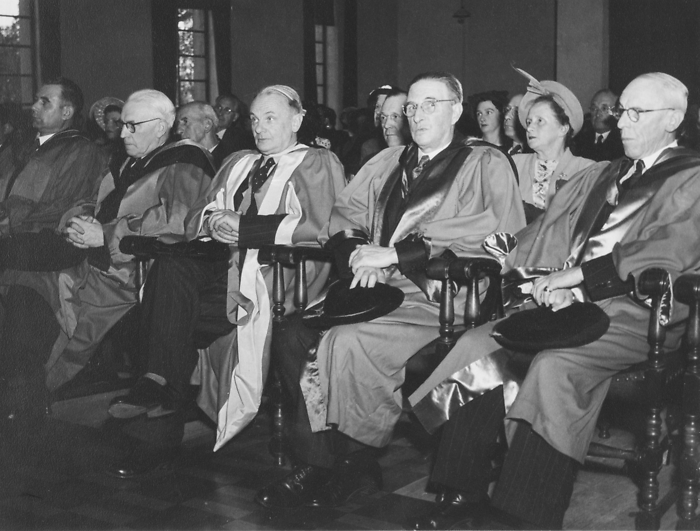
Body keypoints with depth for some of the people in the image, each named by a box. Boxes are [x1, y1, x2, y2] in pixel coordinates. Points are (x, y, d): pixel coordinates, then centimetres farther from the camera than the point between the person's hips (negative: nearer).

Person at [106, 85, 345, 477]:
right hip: (226, 265, 6)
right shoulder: (238, 164, 28)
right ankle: (159, 383, -29)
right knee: (172, 263, -27)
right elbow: (196, 218, 23)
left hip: (279, 274, -6)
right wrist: (214, 220, -2)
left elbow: (317, 226, -9)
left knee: (172, 315, -26)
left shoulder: (317, 163, 8)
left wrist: (241, 227, -12)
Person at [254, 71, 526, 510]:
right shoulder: (387, 163, 25)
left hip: (440, 297, -6)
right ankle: (316, 461, -10)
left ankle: (356, 458, -11)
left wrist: (395, 253, -14)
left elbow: (500, 233, -11)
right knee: (293, 332, -18)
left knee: (348, 341, -31)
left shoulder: (486, 165, 6)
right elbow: (344, 214, 23)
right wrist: (358, 252, -3)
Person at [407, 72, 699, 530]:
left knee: (554, 364, -34)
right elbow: (548, 232, 17)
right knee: (477, 346, -16)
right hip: (569, 301, 6)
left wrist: (571, 278, -14)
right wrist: (547, 285, -5)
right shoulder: (598, 177, 24)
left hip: (634, 310, -6)